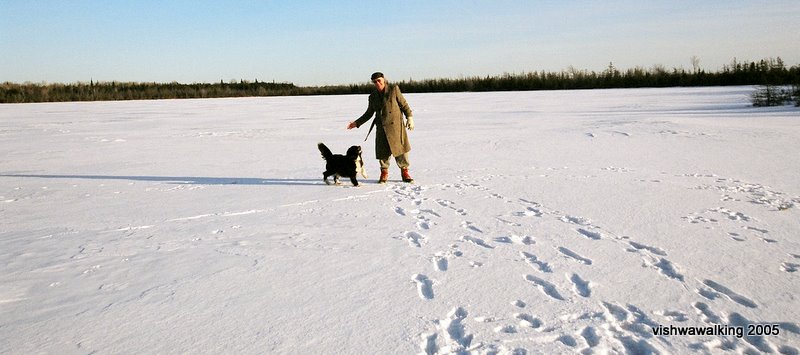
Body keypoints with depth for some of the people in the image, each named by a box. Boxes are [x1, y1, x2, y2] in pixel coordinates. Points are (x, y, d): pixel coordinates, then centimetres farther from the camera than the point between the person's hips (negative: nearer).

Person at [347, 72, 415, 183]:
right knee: (383, 151, 1)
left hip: (396, 125, -2)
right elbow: (369, 113, 17)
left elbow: (404, 104, 3)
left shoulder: (394, 89, 1)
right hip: (381, 127, 2)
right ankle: (384, 173, 18)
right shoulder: (372, 96, 9)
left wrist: (409, 117, -6)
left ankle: (405, 173, 14)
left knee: (400, 149, 1)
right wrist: (357, 123, 11)